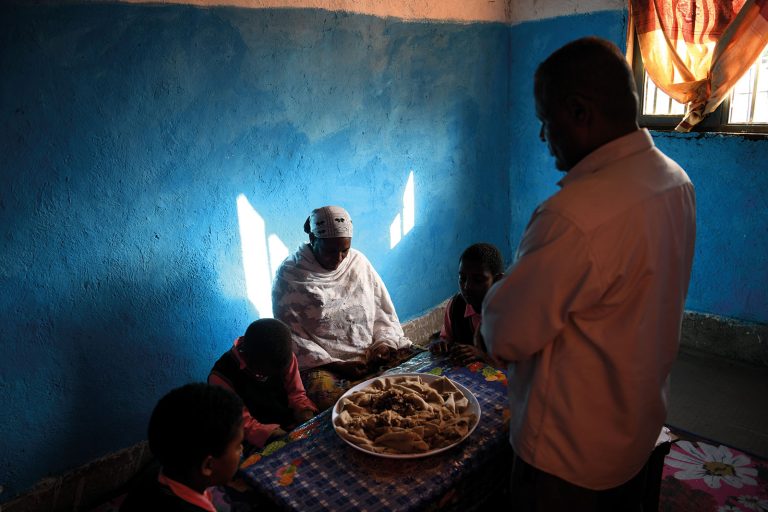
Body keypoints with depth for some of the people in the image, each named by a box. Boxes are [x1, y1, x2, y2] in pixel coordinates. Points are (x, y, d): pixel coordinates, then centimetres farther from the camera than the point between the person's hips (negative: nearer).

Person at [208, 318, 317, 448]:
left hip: (295, 426, 5)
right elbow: (244, 424, -19)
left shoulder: (285, 358, -8)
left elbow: (296, 393, 2)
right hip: (260, 446, -5)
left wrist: (306, 412, -19)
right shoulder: (222, 377, -21)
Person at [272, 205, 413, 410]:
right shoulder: (289, 275, -4)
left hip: (372, 357, 5)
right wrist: (335, 366, -15)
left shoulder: (359, 261, 9)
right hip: (321, 365, -4)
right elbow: (290, 336, -7)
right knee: (328, 395, -35)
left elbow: (384, 312, 14)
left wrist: (383, 343, -6)